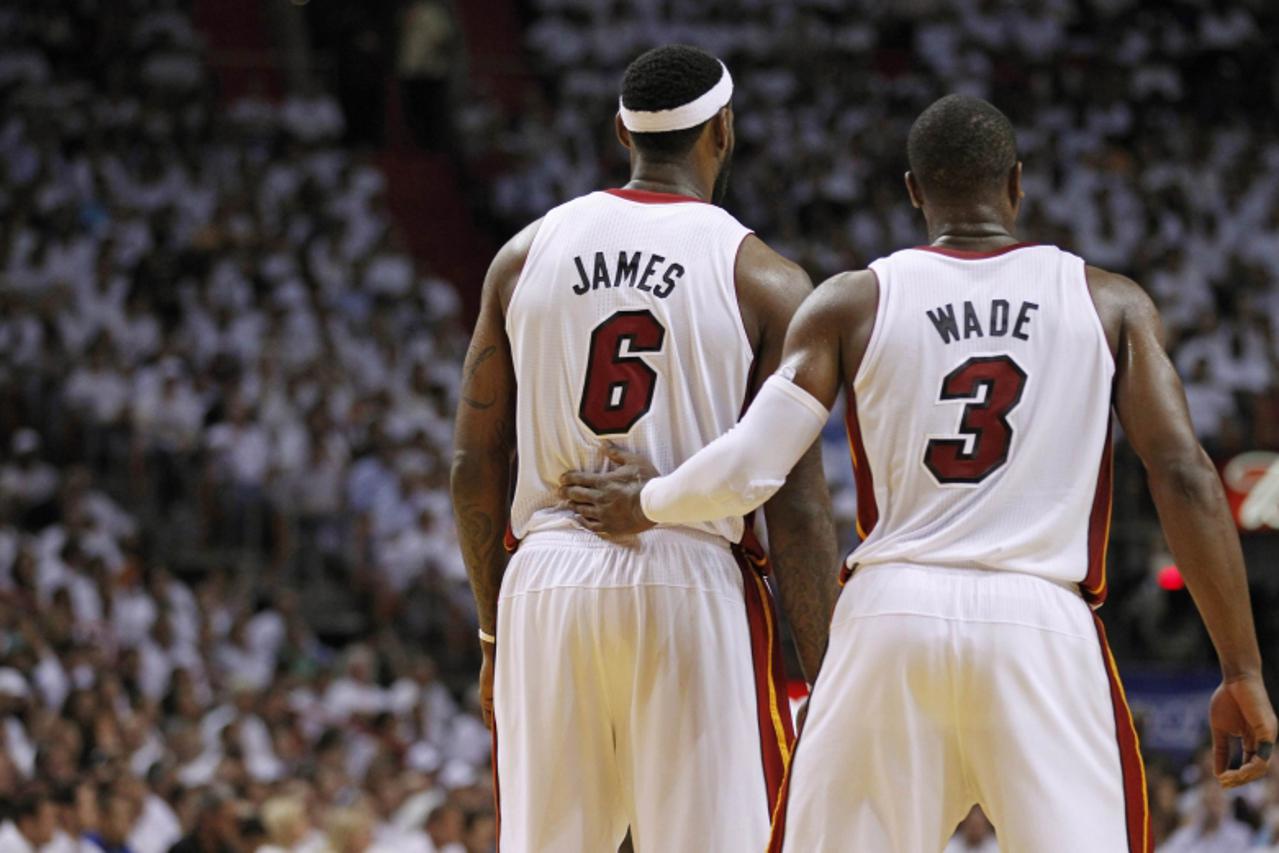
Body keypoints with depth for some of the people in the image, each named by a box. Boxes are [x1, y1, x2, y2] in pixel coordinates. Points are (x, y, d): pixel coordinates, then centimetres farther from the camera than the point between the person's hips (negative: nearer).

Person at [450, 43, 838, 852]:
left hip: (547, 583, 4)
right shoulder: (764, 280, -2)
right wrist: (825, 683, -1)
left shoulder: (527, 254, 8)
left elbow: (475, 467, 10)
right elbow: (796, 503, -6)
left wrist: (494, 632, 19)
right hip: (693, 585, -3)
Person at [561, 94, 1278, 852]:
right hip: (1042, 622, -1)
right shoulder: (1111, 305, 8)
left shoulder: (854, 304, 7)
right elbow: (1185, 476, -1)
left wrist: (645, 502, 23)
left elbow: (747, 471, 2)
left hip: (891, 618, 1)